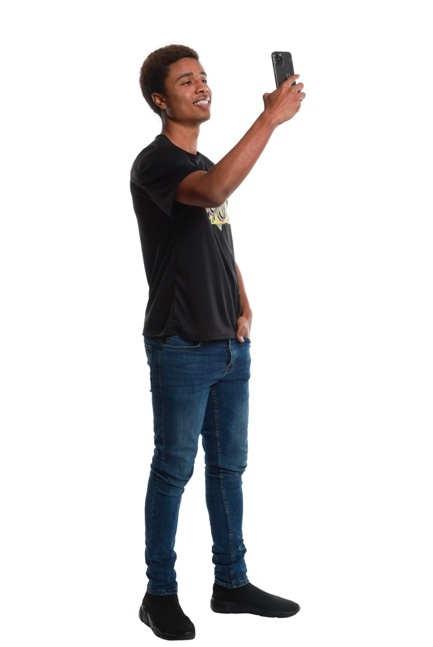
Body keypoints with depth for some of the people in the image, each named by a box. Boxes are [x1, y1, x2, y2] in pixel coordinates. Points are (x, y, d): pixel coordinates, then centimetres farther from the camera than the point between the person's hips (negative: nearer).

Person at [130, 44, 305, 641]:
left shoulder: (208, 165, 16)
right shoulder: (156, 162, -12)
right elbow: (213, 192, -34)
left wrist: (244, 307, 6)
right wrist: (271, 118, -32)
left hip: (230, 345, 8)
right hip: (181, 348, -8)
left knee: (228, 465, 14)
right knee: (174, 469, 1)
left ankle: (231, 582, 26)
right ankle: (160, 594, 14)